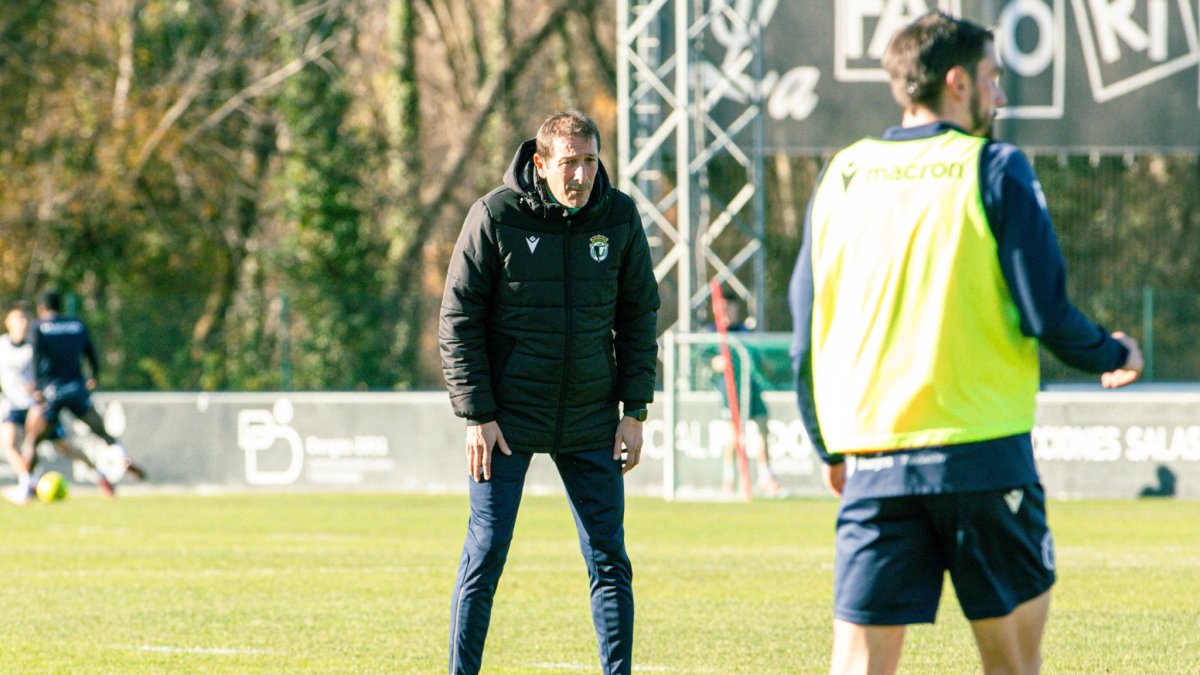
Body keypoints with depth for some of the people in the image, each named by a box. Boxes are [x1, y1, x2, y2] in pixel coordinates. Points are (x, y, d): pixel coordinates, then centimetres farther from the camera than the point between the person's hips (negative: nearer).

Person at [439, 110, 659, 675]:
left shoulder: (619, 217, 1)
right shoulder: (495, 216, -9)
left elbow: (639, 316, 9)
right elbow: (458, 320, -5)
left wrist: (634, 411, 2)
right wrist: (477, 415, -10)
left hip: (590, 422, 3)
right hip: (507, 422, -3)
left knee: (609, 560, 2)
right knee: (486, 555, -1)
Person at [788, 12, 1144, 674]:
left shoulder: (842, 174, 9)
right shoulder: (995, 170, -4)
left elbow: (806, 325, 11)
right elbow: (1045, 313, -7)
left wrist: (830, 446, 22)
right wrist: (1114, 355, 13)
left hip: (872, 459, 3)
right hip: (981, 448, -3)